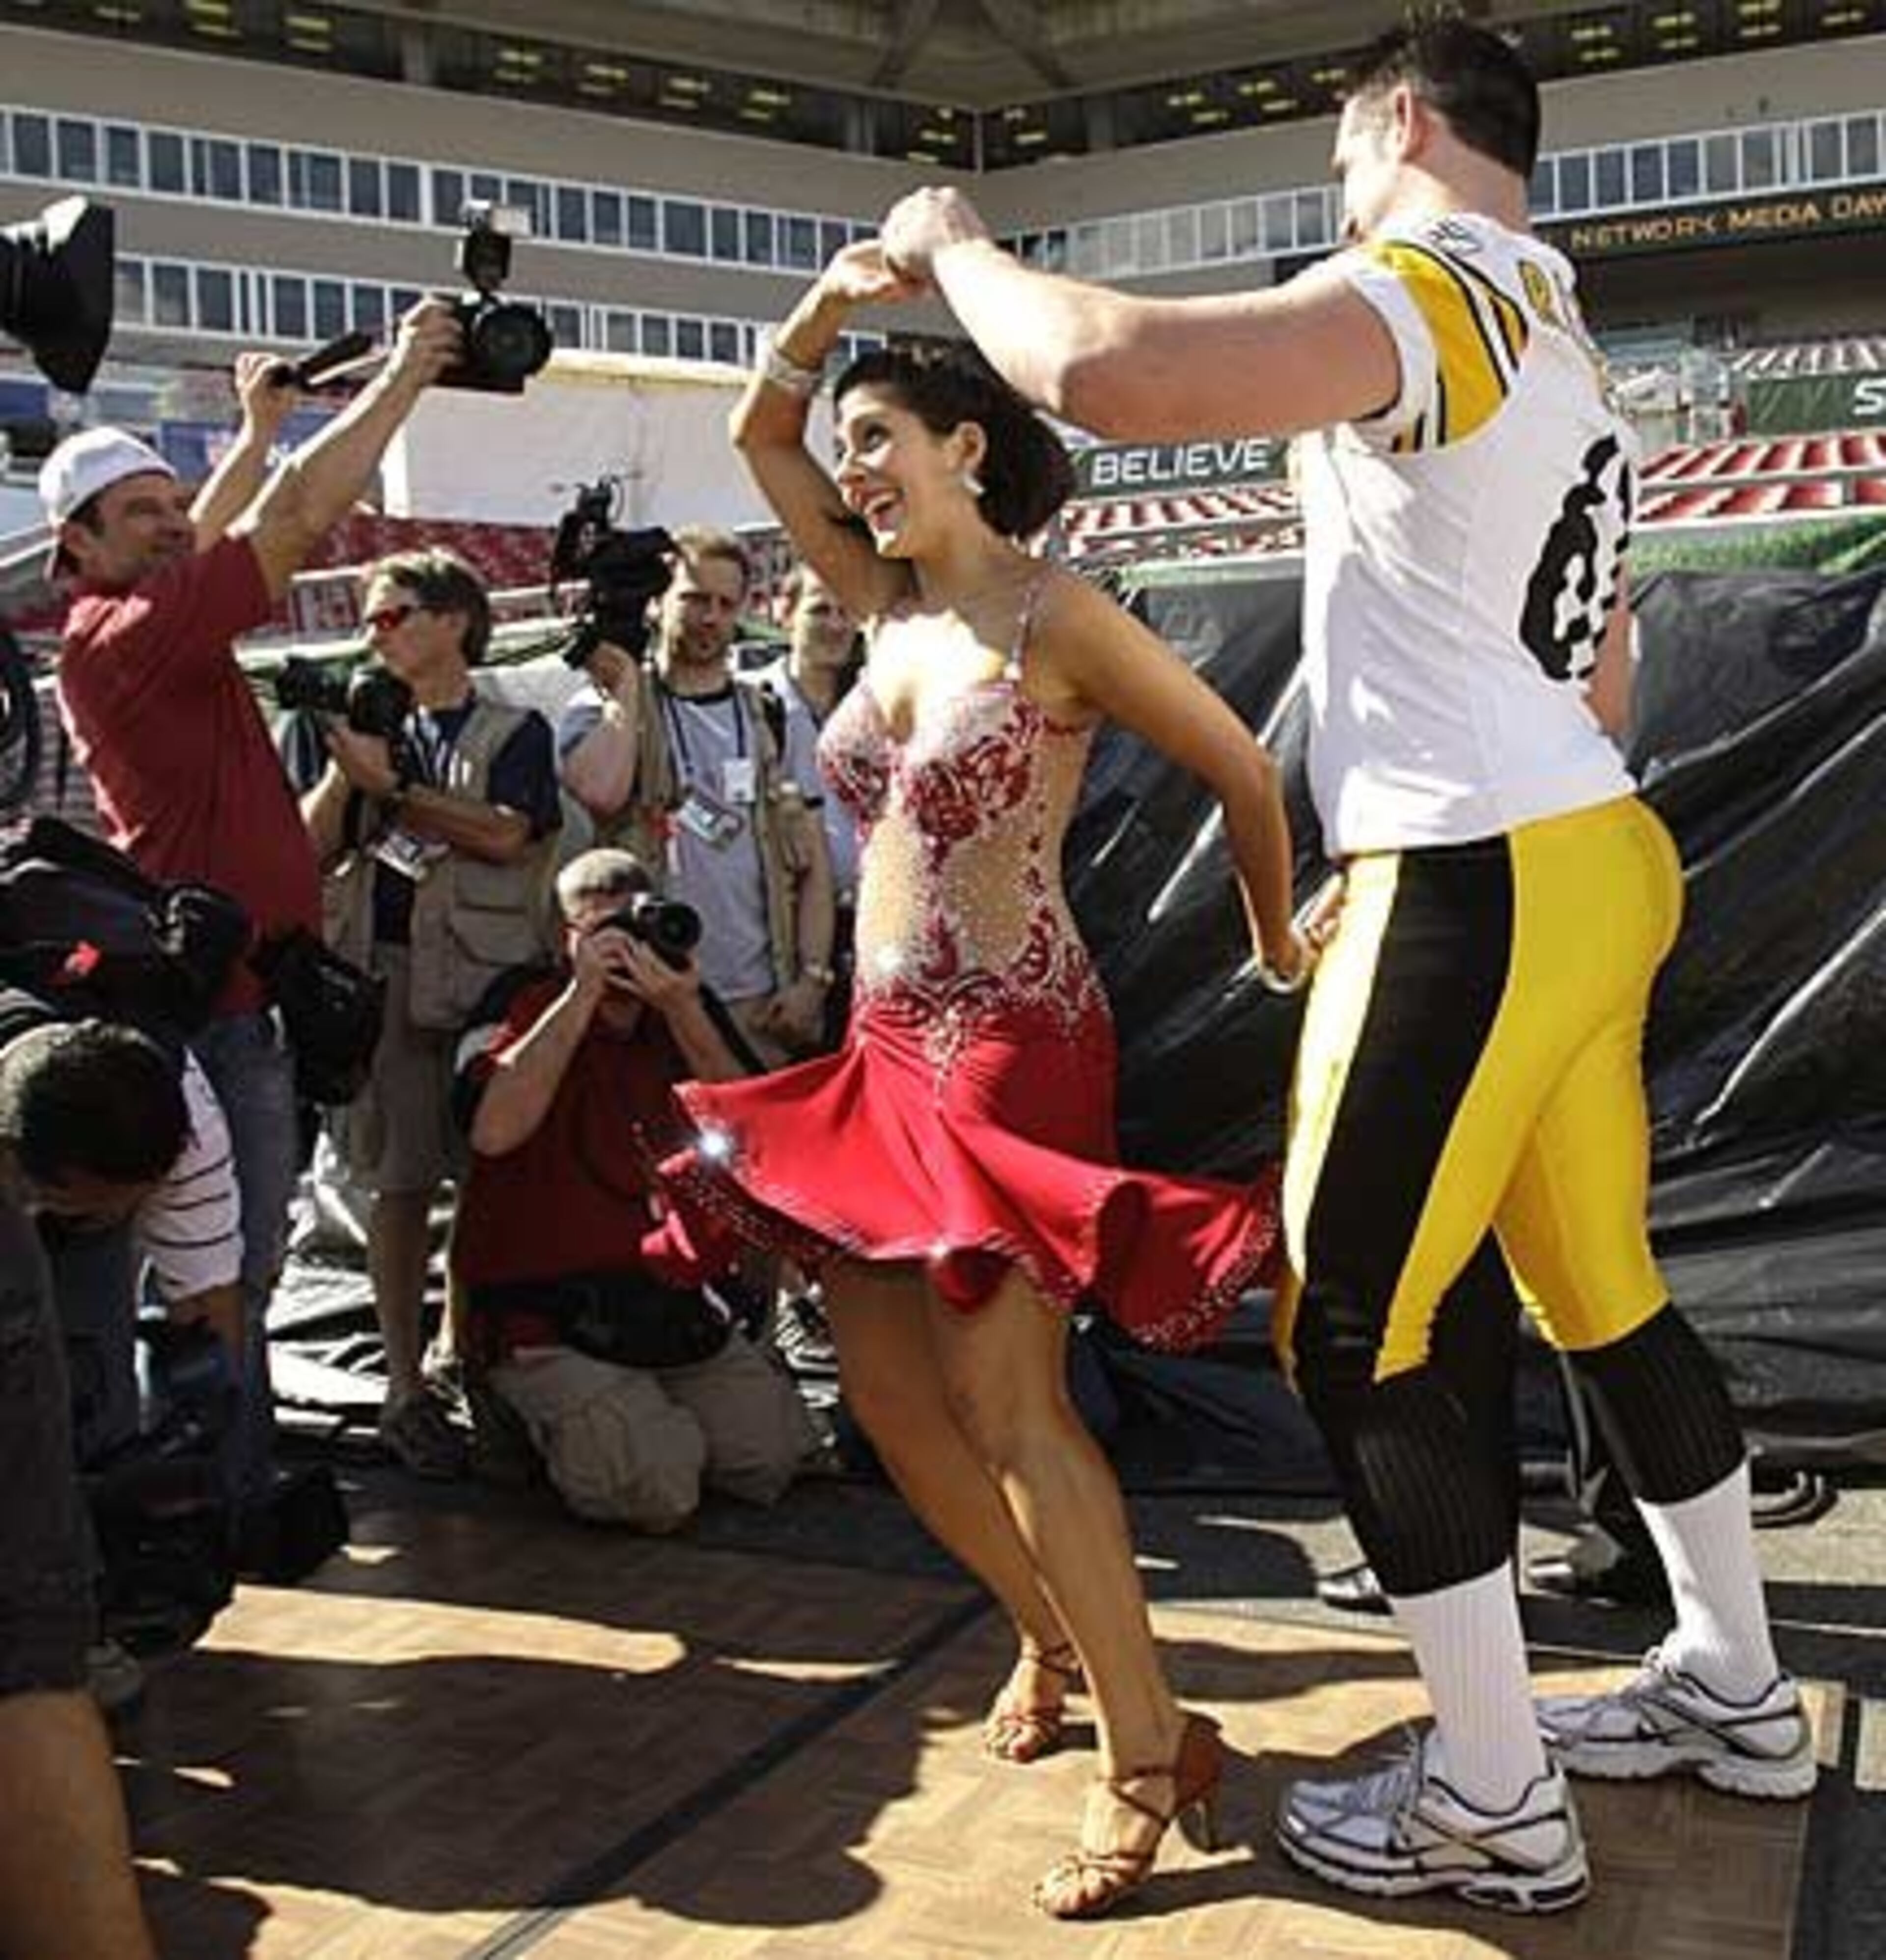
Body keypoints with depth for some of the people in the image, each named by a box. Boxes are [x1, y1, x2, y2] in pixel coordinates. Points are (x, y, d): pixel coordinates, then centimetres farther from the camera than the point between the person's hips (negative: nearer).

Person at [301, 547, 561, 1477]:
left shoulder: (514, 730, 7)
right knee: (399, 1183, 1)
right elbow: (312, 845, 12)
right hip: (380, 974, 3)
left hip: (484, 974, -2)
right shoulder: (374, 725, 18)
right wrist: (346, 768, -3)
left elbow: (505, 835, -10)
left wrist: (390, 783, -9)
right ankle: (406, 1388, 7)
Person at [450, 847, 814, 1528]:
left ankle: (648, 1405, 19)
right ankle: (542, 1419, 8)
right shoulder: (526, 1003, -3)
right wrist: (583, 993, -20)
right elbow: (494, 1130, -23)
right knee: (655, 1485, -21)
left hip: (668, 1301, 5)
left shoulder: (683, 1015, 10)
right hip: (546, 1313, -5)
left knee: (776, 1452, -6)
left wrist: (683, 1011, -16)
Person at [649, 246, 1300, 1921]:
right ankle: (1053, 1636, 30)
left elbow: (1243, 767, -3)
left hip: (1010, 1048, -8)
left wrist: (1277, 951, 7)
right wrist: (827, 308, 4)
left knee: (1005, 1405, -11)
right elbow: (759, 432, 20)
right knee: (886, 1385, 10)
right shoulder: (889, 602, 12)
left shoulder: (1055, 617, -10)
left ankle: (1150, 1750, 1)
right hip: (887, 1048, 8)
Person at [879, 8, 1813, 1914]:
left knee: (1348, 1335, 0)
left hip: (1478, 892, -10)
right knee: (1604, 1293, 19)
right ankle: (1732, 1693, 34)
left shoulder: (1434, 293, -12)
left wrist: (954, 246, -9)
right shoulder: (1568, 352, 19)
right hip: (1594, 861, 10)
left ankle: (1497, 1806, 11)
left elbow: (1109, 372, -28)